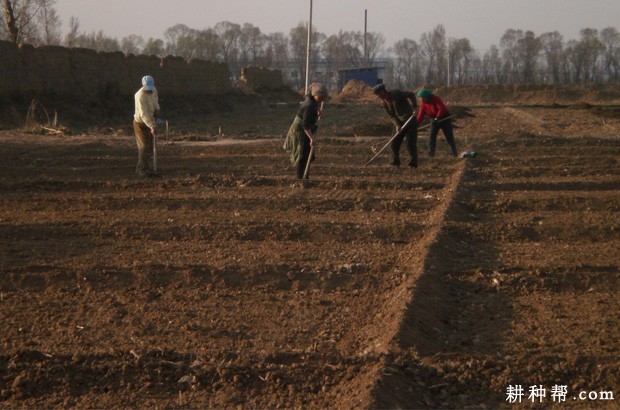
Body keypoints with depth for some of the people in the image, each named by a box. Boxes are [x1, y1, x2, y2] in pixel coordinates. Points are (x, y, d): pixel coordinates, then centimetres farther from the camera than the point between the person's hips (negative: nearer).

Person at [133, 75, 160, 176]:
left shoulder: (153, 90, -5)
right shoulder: (140, 96, -29)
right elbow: (143, 114, -36)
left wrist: (156, 109, -6)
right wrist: (152, 126, -46)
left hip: (150, 122, 8)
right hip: (140, 123, -8)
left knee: (148, 146, 12)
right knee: (145, 146, -9)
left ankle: (140, 168, 24)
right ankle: (143, 169, -1)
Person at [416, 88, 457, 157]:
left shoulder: (436, 99, -24)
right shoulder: (423, 104, -8)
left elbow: (442, 109, -33)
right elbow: (420, 115, -11)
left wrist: (437, 118, -42)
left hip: (444, 118, -5)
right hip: (434, 120, 5)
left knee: (449, 136, 1)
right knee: (432, 136, -6)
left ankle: (454, 153, 12)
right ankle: (431, 153, -2)